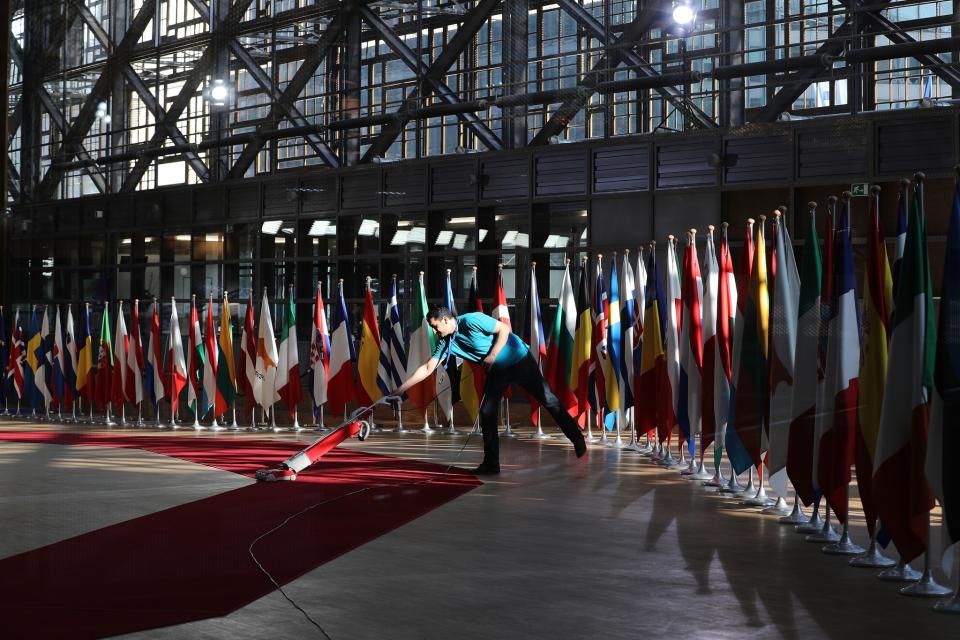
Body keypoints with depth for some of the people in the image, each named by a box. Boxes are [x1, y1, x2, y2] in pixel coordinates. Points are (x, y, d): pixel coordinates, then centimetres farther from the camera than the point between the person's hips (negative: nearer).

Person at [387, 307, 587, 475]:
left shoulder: (471, 320, -25)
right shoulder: (445, 342, -5)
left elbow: (504, 329, -21)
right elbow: (427, 369, -2)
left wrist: (492, 356, -27)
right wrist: (401, 389, -7)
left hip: (519, 360, -6)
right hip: (497, 370, 6)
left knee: (548, 399, 0)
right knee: (486, 412, -4)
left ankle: (577, 438, 15)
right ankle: (491, 463, 2)